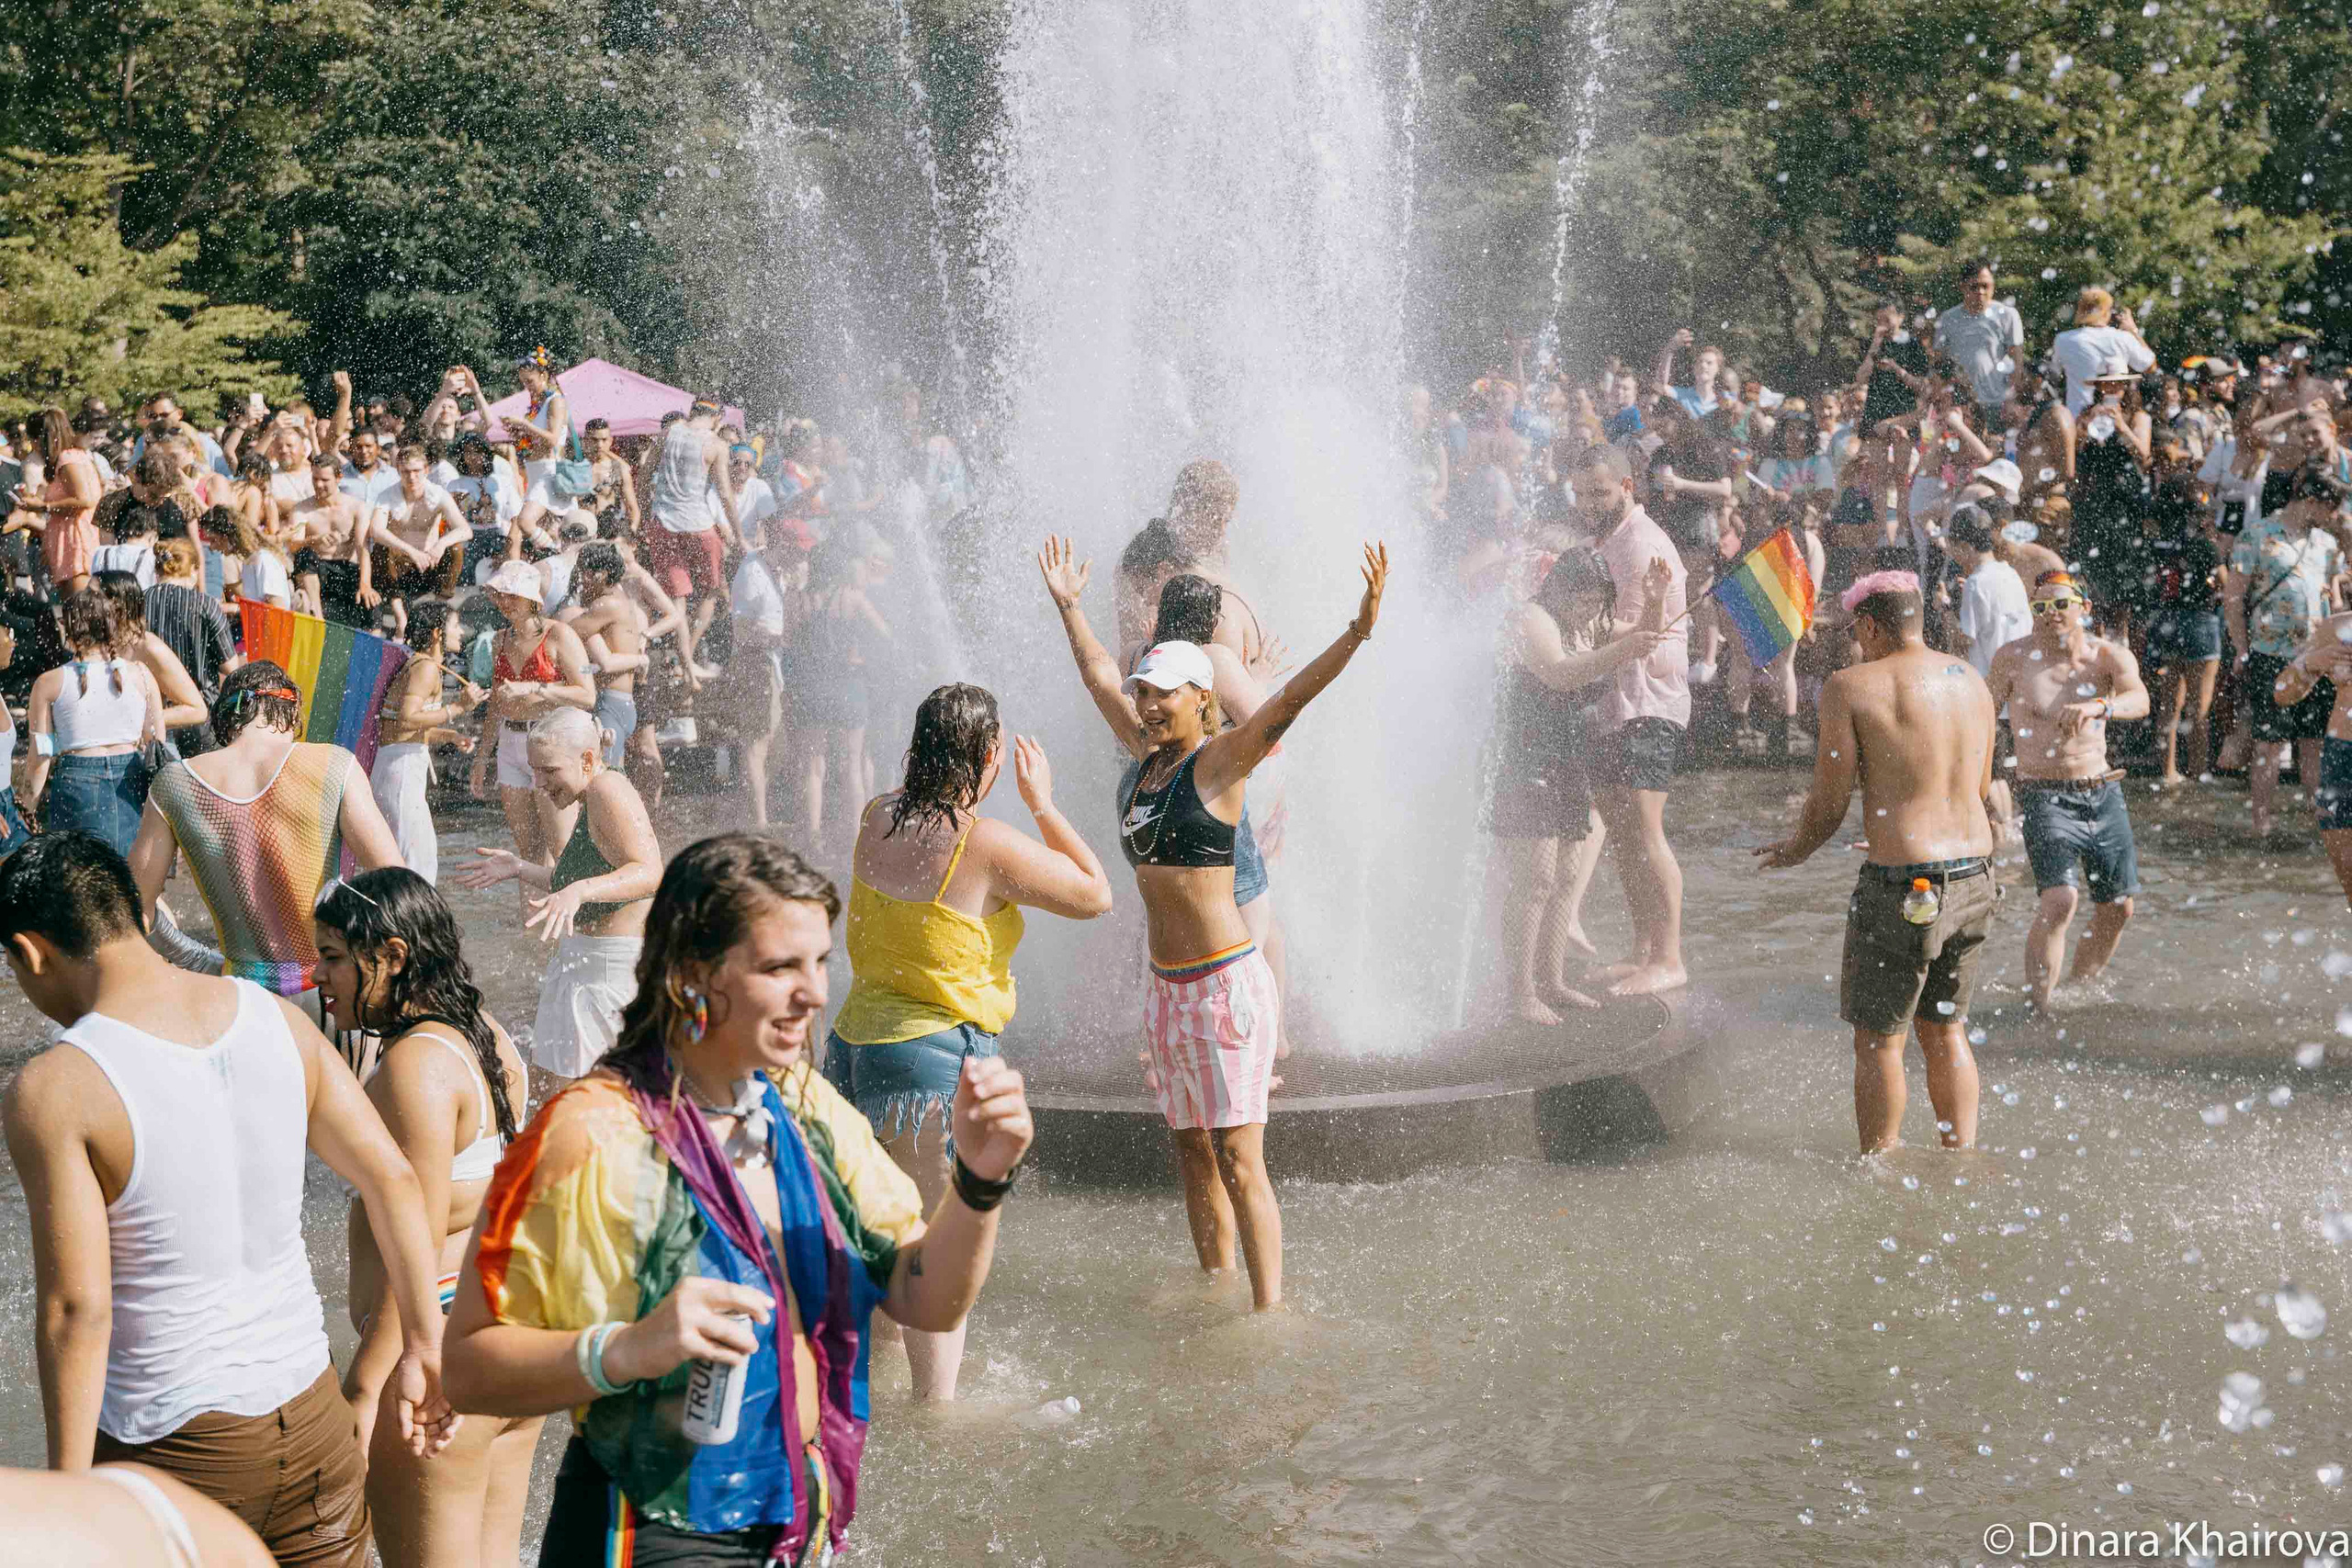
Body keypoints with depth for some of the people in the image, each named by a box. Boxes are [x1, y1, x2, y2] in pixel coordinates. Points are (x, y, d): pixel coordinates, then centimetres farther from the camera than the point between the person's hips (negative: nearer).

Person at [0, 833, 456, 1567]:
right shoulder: (277, 1019, 0)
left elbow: (77, 1309, -18)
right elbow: (394, 1180, 4)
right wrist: (424, 1346, 12)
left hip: (173, 1451, -5)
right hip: (311, 1420, 5)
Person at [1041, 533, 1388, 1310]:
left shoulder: (1220, 760, -7)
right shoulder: (1149, 756, 12)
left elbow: (1290, 698, -21)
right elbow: (1102, 678, 27)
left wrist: (1359, 632, -34)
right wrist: (1068, 605, 36)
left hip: (1226, 983, -8)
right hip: (1168, 985, 8)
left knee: (1238, 1158, -9)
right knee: (1192, 1152, 13)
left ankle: (1268, 1311, -7)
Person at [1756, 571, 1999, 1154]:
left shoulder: (1851, 686, -9)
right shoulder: (1971, 680, 10)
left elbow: (1828, 806, -7)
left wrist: (1791, 851, 13)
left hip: (1902, 887, -7)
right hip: (1976, 875, 7)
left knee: (1878, 1040, 8)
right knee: (1944, 1030, 21)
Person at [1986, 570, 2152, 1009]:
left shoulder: (2111, 656, -3)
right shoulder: (2014, 659, -6)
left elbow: (2139, 701, -23)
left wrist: (2098, 707, -44)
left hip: (2102, 792, 4)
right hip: (2045, 795, -4)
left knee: (2118, 908, 10)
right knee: (2059, 899, -23)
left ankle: (2078, 990, 31)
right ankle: (2037, 1004, -14)